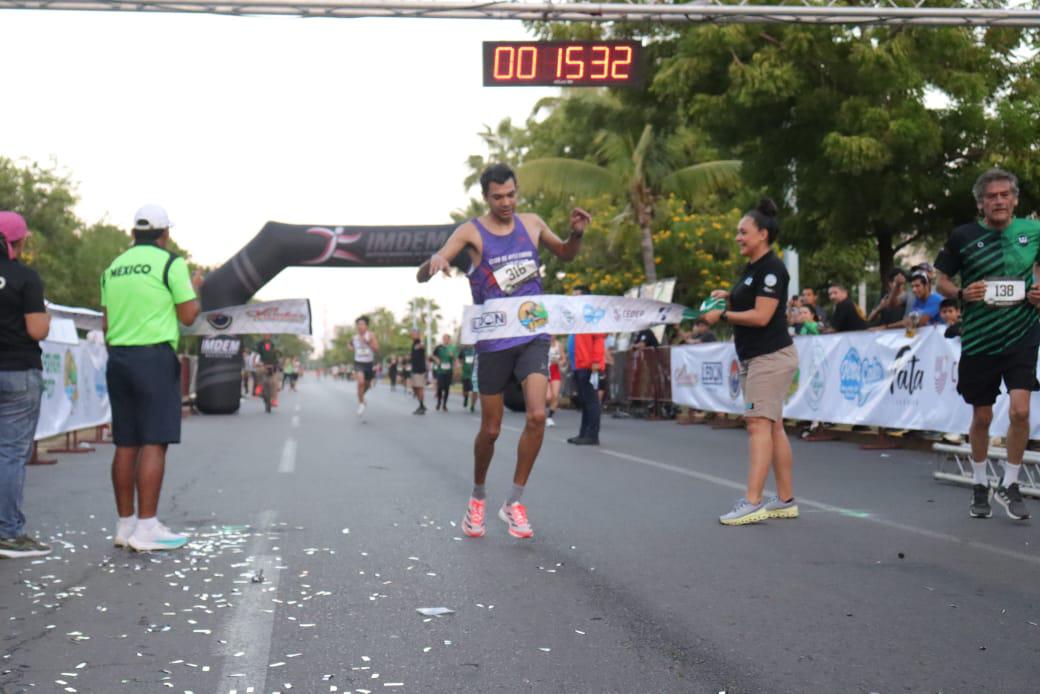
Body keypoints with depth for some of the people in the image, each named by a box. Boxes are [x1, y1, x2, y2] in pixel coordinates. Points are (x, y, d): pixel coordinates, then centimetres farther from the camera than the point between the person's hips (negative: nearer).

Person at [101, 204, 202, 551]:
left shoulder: (113, 268, 14)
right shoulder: (170, 262, -5)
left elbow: (107, 321, 14)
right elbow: (188, 315, -5)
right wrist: (195, 287, 13)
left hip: (118, 356, 7)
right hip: (155, 356, -6)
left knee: (126, 444, 9)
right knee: (154, 443, -7)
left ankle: (125, 523, 13)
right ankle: (146, 527, -10)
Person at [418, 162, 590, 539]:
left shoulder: (531, 223, 4)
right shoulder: (472, 231, -6)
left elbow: (566, 254, 22)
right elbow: (422, 276, -13)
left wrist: (577, 233, 0)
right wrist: (435, 261, -37)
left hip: (533, 335, 2)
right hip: (493, 340, -2)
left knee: (537, 415, -15)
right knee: (490, 429, 6)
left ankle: (514, 502, 0)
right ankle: (477, 497, 32)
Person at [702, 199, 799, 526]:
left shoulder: (771, 268, -13)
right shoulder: (751, 269, 17)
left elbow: (761, 316, -20)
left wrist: (722, 315, -12)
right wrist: (729, 297, 8)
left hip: (771, 357, -10)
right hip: (754, 358, 10)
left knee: (759, 425, -15)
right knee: (773, 427, 10)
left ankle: (753, 502, -19)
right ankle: (786, 500, 15)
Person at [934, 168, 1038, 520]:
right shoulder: (963, 236, -3)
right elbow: (942, 280, 5)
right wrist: (962, 294, -15)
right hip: (978, 339, 0)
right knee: (981, 417, 10)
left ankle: (1009, 485, 7)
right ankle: (979, 486, 30)